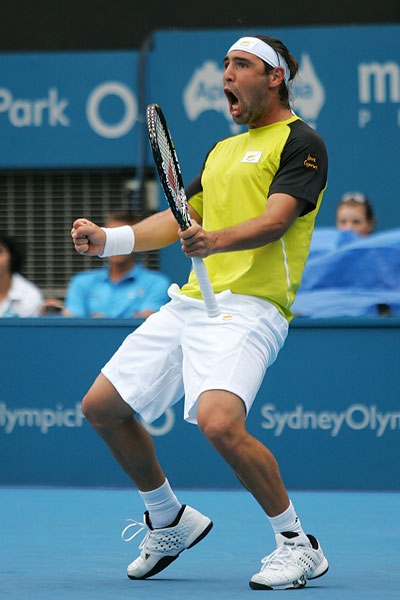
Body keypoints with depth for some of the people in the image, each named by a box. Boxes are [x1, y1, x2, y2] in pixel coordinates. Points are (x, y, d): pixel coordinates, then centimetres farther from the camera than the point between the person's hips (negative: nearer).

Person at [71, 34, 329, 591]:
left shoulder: (300, 142, -3)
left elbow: (276, 220, -18)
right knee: (103, 407, 10)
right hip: (190, 302, 9)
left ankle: (298, 545, -14)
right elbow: (178, 219, 26)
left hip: (248, 308, -9)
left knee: (219, 422, -30)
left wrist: (217, 241, -36)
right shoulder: (224, 149, 24)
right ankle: (170, 521, 29)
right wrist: (107, 239, 12)